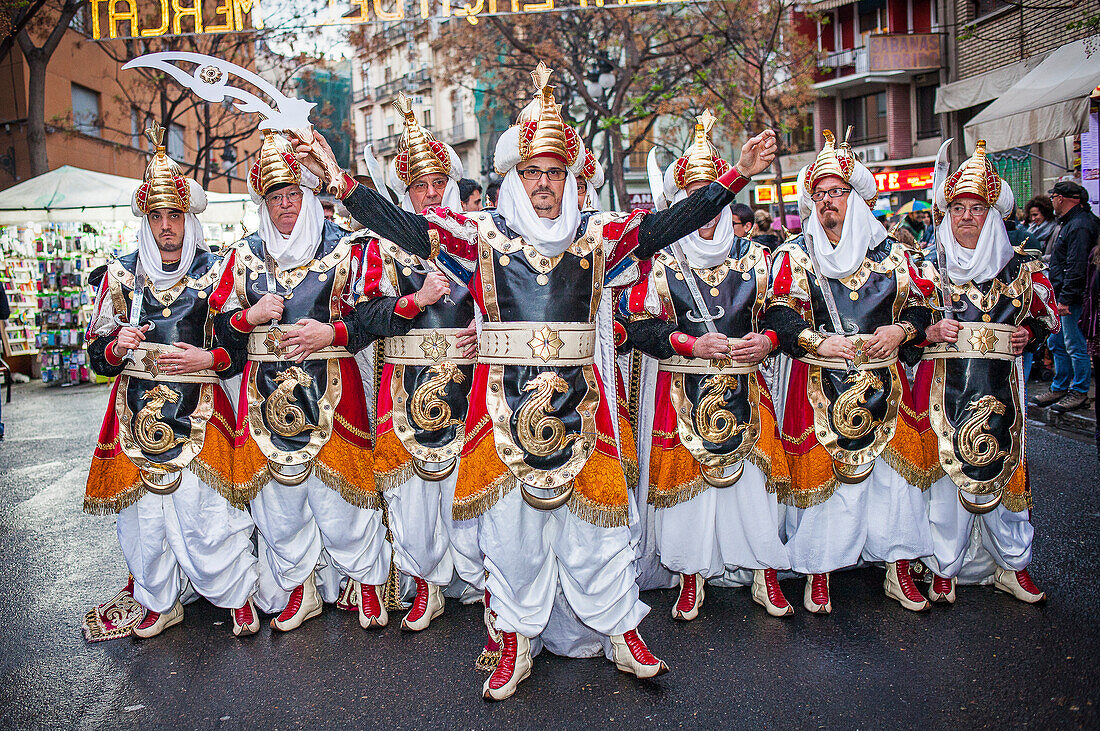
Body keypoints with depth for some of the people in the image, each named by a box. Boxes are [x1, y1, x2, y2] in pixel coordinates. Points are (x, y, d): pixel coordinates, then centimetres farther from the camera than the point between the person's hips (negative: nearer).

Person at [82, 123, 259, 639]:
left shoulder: (217, 272, 1)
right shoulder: (122, 273, 8)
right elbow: (97, 354, 12)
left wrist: (210, 358, -14)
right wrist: (116, 346, -9)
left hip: (199, 411, -3)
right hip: (136, 412, 3)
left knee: (206, 513, -2)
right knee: (144, 513, 8)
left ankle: (237, 596, 18)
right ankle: (158, 602, 28)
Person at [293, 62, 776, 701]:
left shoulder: (599, 236, 5)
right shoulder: (481, 235, 3)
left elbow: (671, 223, 2)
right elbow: (401, 227, 0)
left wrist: (737, 175, -3)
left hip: (579, 402, 1)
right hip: (506, 403, 0)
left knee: (592, 522, 11)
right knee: (510, 525, 10)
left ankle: (624, 635, 29)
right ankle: (515, 646, 28)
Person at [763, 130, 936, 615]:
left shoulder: (889, 252, 10)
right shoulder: (795, 256, 4)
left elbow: (920, 307, 12)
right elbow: (778, 315, -6)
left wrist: (901, 330, -9)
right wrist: (817, 341, -19)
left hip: (884, 386, 2)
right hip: (820, 388, -2)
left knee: (894, 473, 4)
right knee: (820, 476, 0)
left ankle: (900, 570, 21)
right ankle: (818, 573, 16)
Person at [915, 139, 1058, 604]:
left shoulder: (1020, 269, 8)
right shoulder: (926, 268, 4)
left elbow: (1048, 316, 18)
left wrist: (1028, 332, -3)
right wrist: (929, 331, -14)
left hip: (998, 388, 2)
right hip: (943, 386, -1)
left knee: (1003, 469, 4)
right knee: (944, 469, -1)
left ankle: (1011, 564, 22)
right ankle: (944, 567, 13)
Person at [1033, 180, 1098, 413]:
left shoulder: (1079, 226, -17)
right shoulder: (1069, 223, 16)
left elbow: (1076, 268, -22)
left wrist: (1066, 298, -23)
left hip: (1071, 298, -10)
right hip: (1062, 296, 10)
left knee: (1074, 346, -2)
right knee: (1056, 343, 15)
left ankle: (1080, 392, 8)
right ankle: (1059, 388, 24)